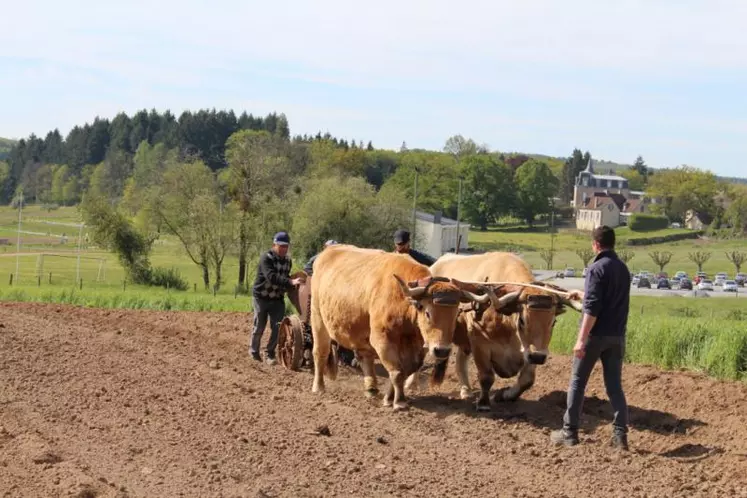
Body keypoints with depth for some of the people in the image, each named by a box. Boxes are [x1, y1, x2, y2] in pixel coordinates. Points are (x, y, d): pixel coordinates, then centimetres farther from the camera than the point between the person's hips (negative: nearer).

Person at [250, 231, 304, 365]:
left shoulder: (287, 260, 2)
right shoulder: (266, 258, -20)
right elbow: (271, 277, -34)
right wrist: (291, 282, -44)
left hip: (277, 299, 5)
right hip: (261, 297, -5)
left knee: (277, 327, -3)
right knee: (259, 327, 4)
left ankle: (270, 353, 11)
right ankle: (254, 351, 25)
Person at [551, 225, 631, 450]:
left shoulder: (597, 268, -12)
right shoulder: (623, 268, 12)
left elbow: (592, 308, -20)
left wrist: (581, 339, -22)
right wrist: (581, 294, 44)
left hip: (595, 334, -6)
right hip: (616, 335, 6)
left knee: (577, 382, 5)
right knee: (614, 385, 8)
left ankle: (569, 432, 10)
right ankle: (620, 435, 2)